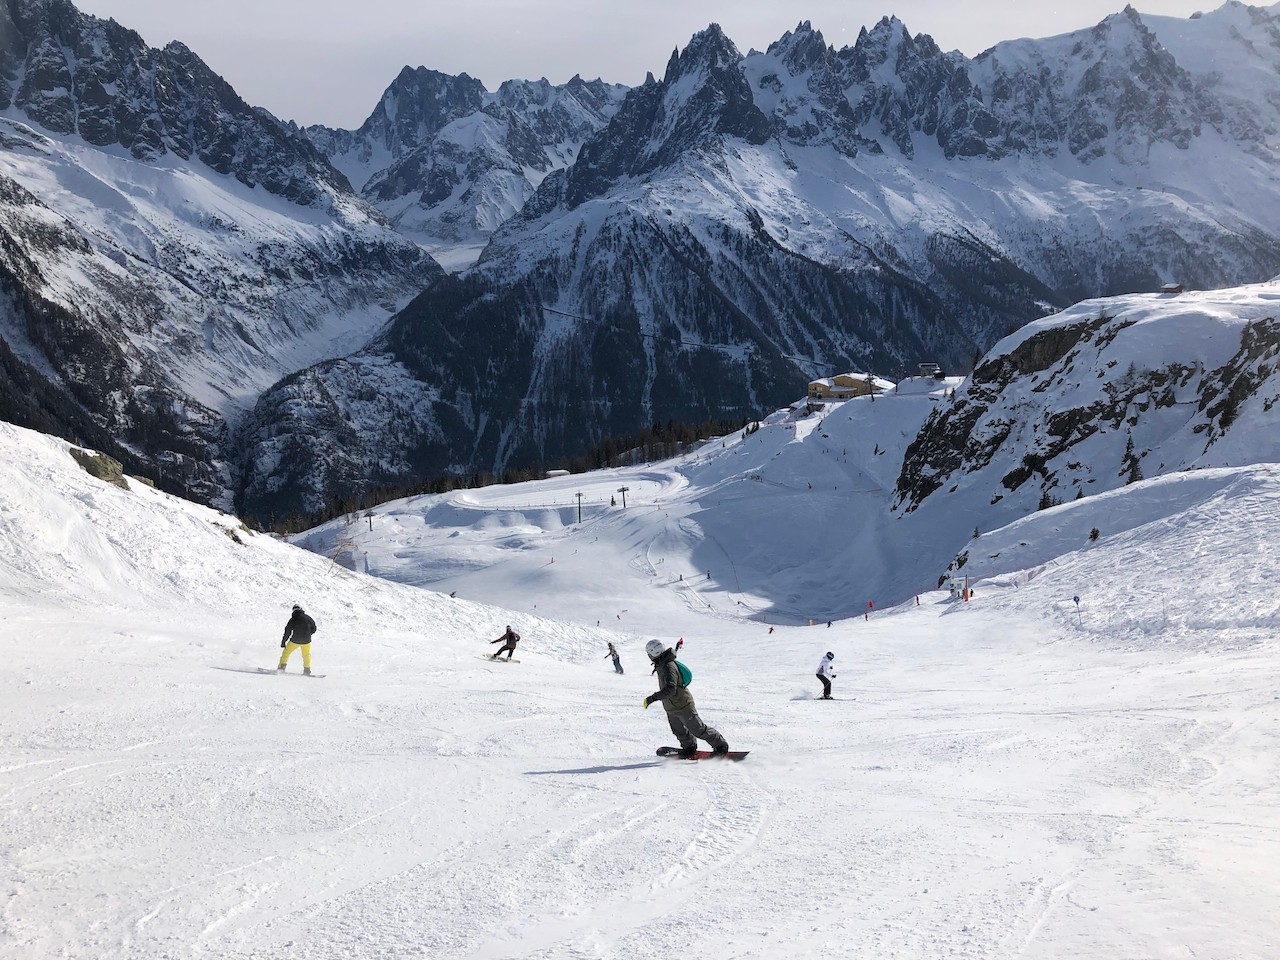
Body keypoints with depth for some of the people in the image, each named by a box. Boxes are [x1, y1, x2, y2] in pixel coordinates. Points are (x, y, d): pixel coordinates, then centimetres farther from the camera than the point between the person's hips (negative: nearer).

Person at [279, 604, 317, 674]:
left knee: (287, 651, 19)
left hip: (295, 640, -2)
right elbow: (313, 629, 7)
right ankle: (307, 670, 22)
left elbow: (287, 632, -7)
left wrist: (283, 642, 1)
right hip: (306, 641, 2)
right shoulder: (308, 618, -4)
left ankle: (282, 666, 16)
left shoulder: (293, 619, -10)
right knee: (307, 655, 23)